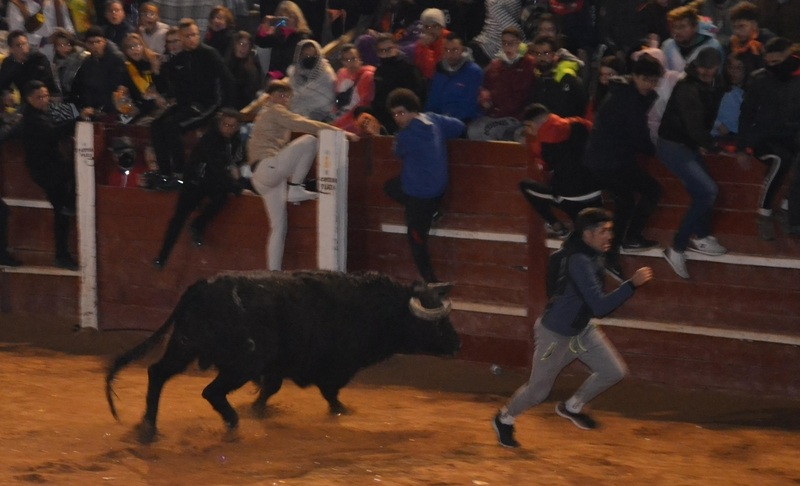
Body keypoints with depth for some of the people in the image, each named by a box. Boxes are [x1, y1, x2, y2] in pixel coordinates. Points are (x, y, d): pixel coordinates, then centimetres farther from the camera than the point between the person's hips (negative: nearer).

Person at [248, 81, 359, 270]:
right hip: (267, 167, -10)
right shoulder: (274, 111, 2)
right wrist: (339, 131, -11)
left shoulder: (264, 115, 31)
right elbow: (303, 124, -9)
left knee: (279, 226, 5)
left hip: (266, 177, 10)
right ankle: (295, 189, -17)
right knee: (309, 141, -18)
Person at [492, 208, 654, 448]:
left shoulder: (591, 254, -4)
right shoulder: (579, 262, -33)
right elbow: (599, 306, -37)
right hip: (555, 334, -9)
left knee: (614, 372, 2)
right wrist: (632, 284, -42)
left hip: (581, 330, 9)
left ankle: (571, 408, 23)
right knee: (538, 390, 8)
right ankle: (504, 419, 36)